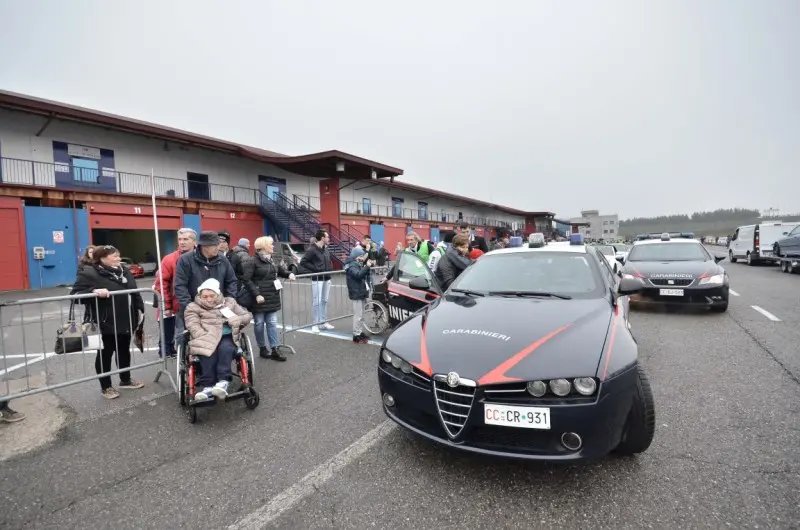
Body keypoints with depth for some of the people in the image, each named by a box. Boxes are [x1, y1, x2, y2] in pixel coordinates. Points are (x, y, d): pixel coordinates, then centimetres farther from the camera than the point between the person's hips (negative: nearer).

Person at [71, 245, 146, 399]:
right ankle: (106, 386, 24)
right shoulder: (89, 274, -12)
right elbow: (75, 294, -16)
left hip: (126, 321, 6)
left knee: (124, 351, 18)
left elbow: (135, 292, 17)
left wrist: (140, 309, 13)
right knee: (106, 353, 8)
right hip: (106, 323, -6)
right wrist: (94, 291, -32)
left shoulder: (124, 271, 9)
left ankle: (125, 380, 35)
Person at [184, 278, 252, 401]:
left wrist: (235, 320, -3)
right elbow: (193, 327, -1)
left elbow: (248, 315, 19)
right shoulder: (193, 307, 15)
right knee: (209, 352, -35)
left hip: (227, 337, 1)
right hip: (206, 340, -1)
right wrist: (208, 338, -17)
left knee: (225, 348, -35)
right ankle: (207, 386, -38)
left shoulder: (229, 302, 21)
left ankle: (223, 382, -40)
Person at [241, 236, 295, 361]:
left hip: (272, 297, 7)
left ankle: (275, 350, 10)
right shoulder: (252, 261, -13)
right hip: (259, 298, -6)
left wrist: (288, 274, 5)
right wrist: (256, 294, -21)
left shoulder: (271, 259, 10)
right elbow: (246, 279, -17)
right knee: (259, 324, 7)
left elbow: (278, 270, 25)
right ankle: (262, 349, 21)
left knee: (272, 323, 6)